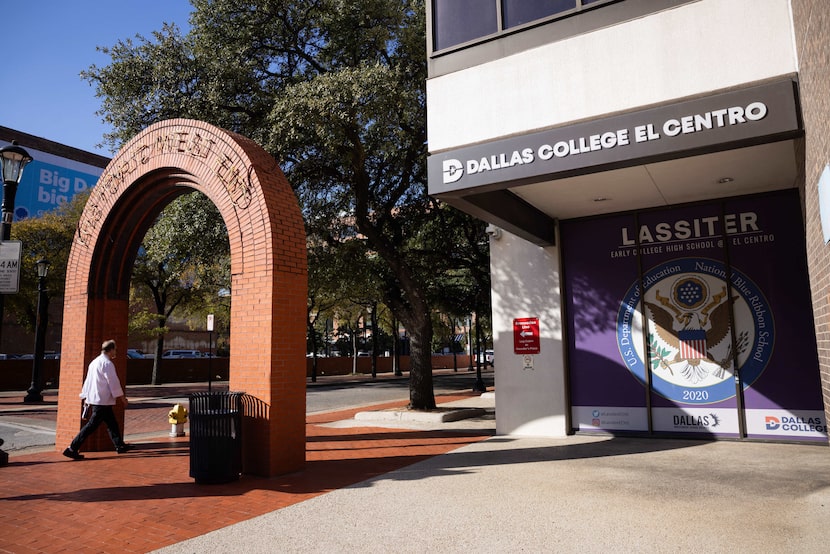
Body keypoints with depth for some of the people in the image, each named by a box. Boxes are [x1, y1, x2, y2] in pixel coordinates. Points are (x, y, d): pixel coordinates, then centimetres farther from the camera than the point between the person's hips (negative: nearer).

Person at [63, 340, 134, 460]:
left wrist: (85, 396, 22)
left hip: (95, 399, 10)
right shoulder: (107, 363, -15)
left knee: (112, 423, 16)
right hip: (103, 400, -10)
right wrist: (122, 397, -5)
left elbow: (88, 381, 18)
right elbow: (113, 382, -14)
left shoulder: (95, 362, 13)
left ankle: (120, 445, 24)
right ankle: (72, 449, -5)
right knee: (92, 425, -6)